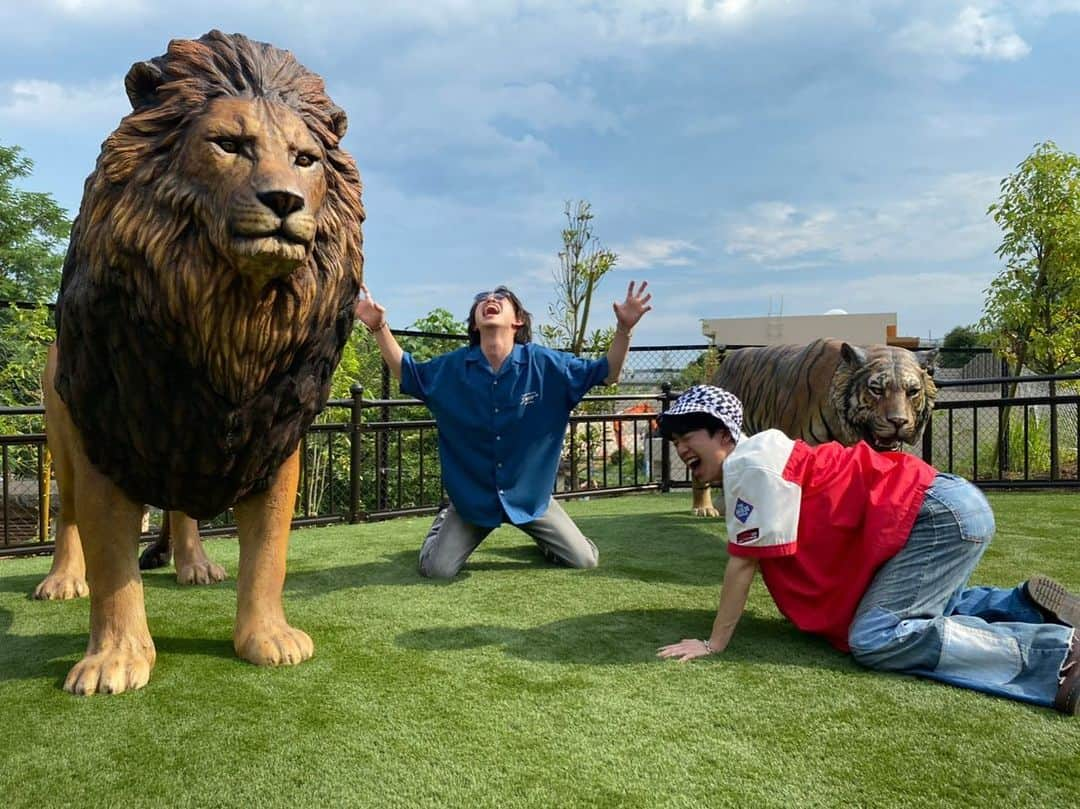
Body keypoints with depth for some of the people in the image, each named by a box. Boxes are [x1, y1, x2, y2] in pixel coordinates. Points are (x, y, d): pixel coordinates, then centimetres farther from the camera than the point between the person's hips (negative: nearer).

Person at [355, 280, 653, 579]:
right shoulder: (449, 369, -9)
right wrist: (379, 327, -10)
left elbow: (606, 373, -6)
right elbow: (405, 372, 5)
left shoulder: (548, 365, -13)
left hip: (530, 496, 0)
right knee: (437, 570, -7)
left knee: (584, 561, 0)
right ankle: (446, 522, 28)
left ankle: (544, 539, 34)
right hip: (472, 496, 0)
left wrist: (624, 328, -23)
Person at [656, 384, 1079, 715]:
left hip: (942, 516, -11)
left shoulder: (750, 462, -15)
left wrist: (713, 643, -10)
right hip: (949, 510, 11)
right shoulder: (761, 455, 15)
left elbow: (744, 561, -15)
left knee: (873, 641, -19)